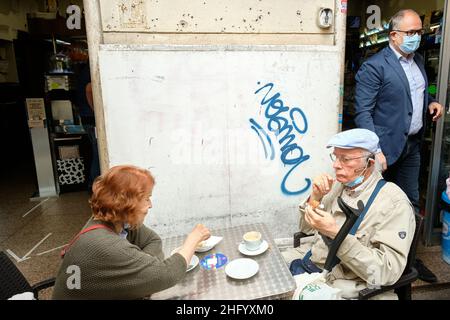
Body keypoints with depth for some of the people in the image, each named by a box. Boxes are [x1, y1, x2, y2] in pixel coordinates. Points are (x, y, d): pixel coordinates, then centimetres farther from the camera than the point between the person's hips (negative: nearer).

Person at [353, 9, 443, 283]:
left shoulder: (419, 60, 12)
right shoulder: (374, 67, -12)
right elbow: (363, 112, -17)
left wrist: (431, 102, 3)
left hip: (413, 145, 8)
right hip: (387, 147, -7)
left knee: (411, 203, 16)